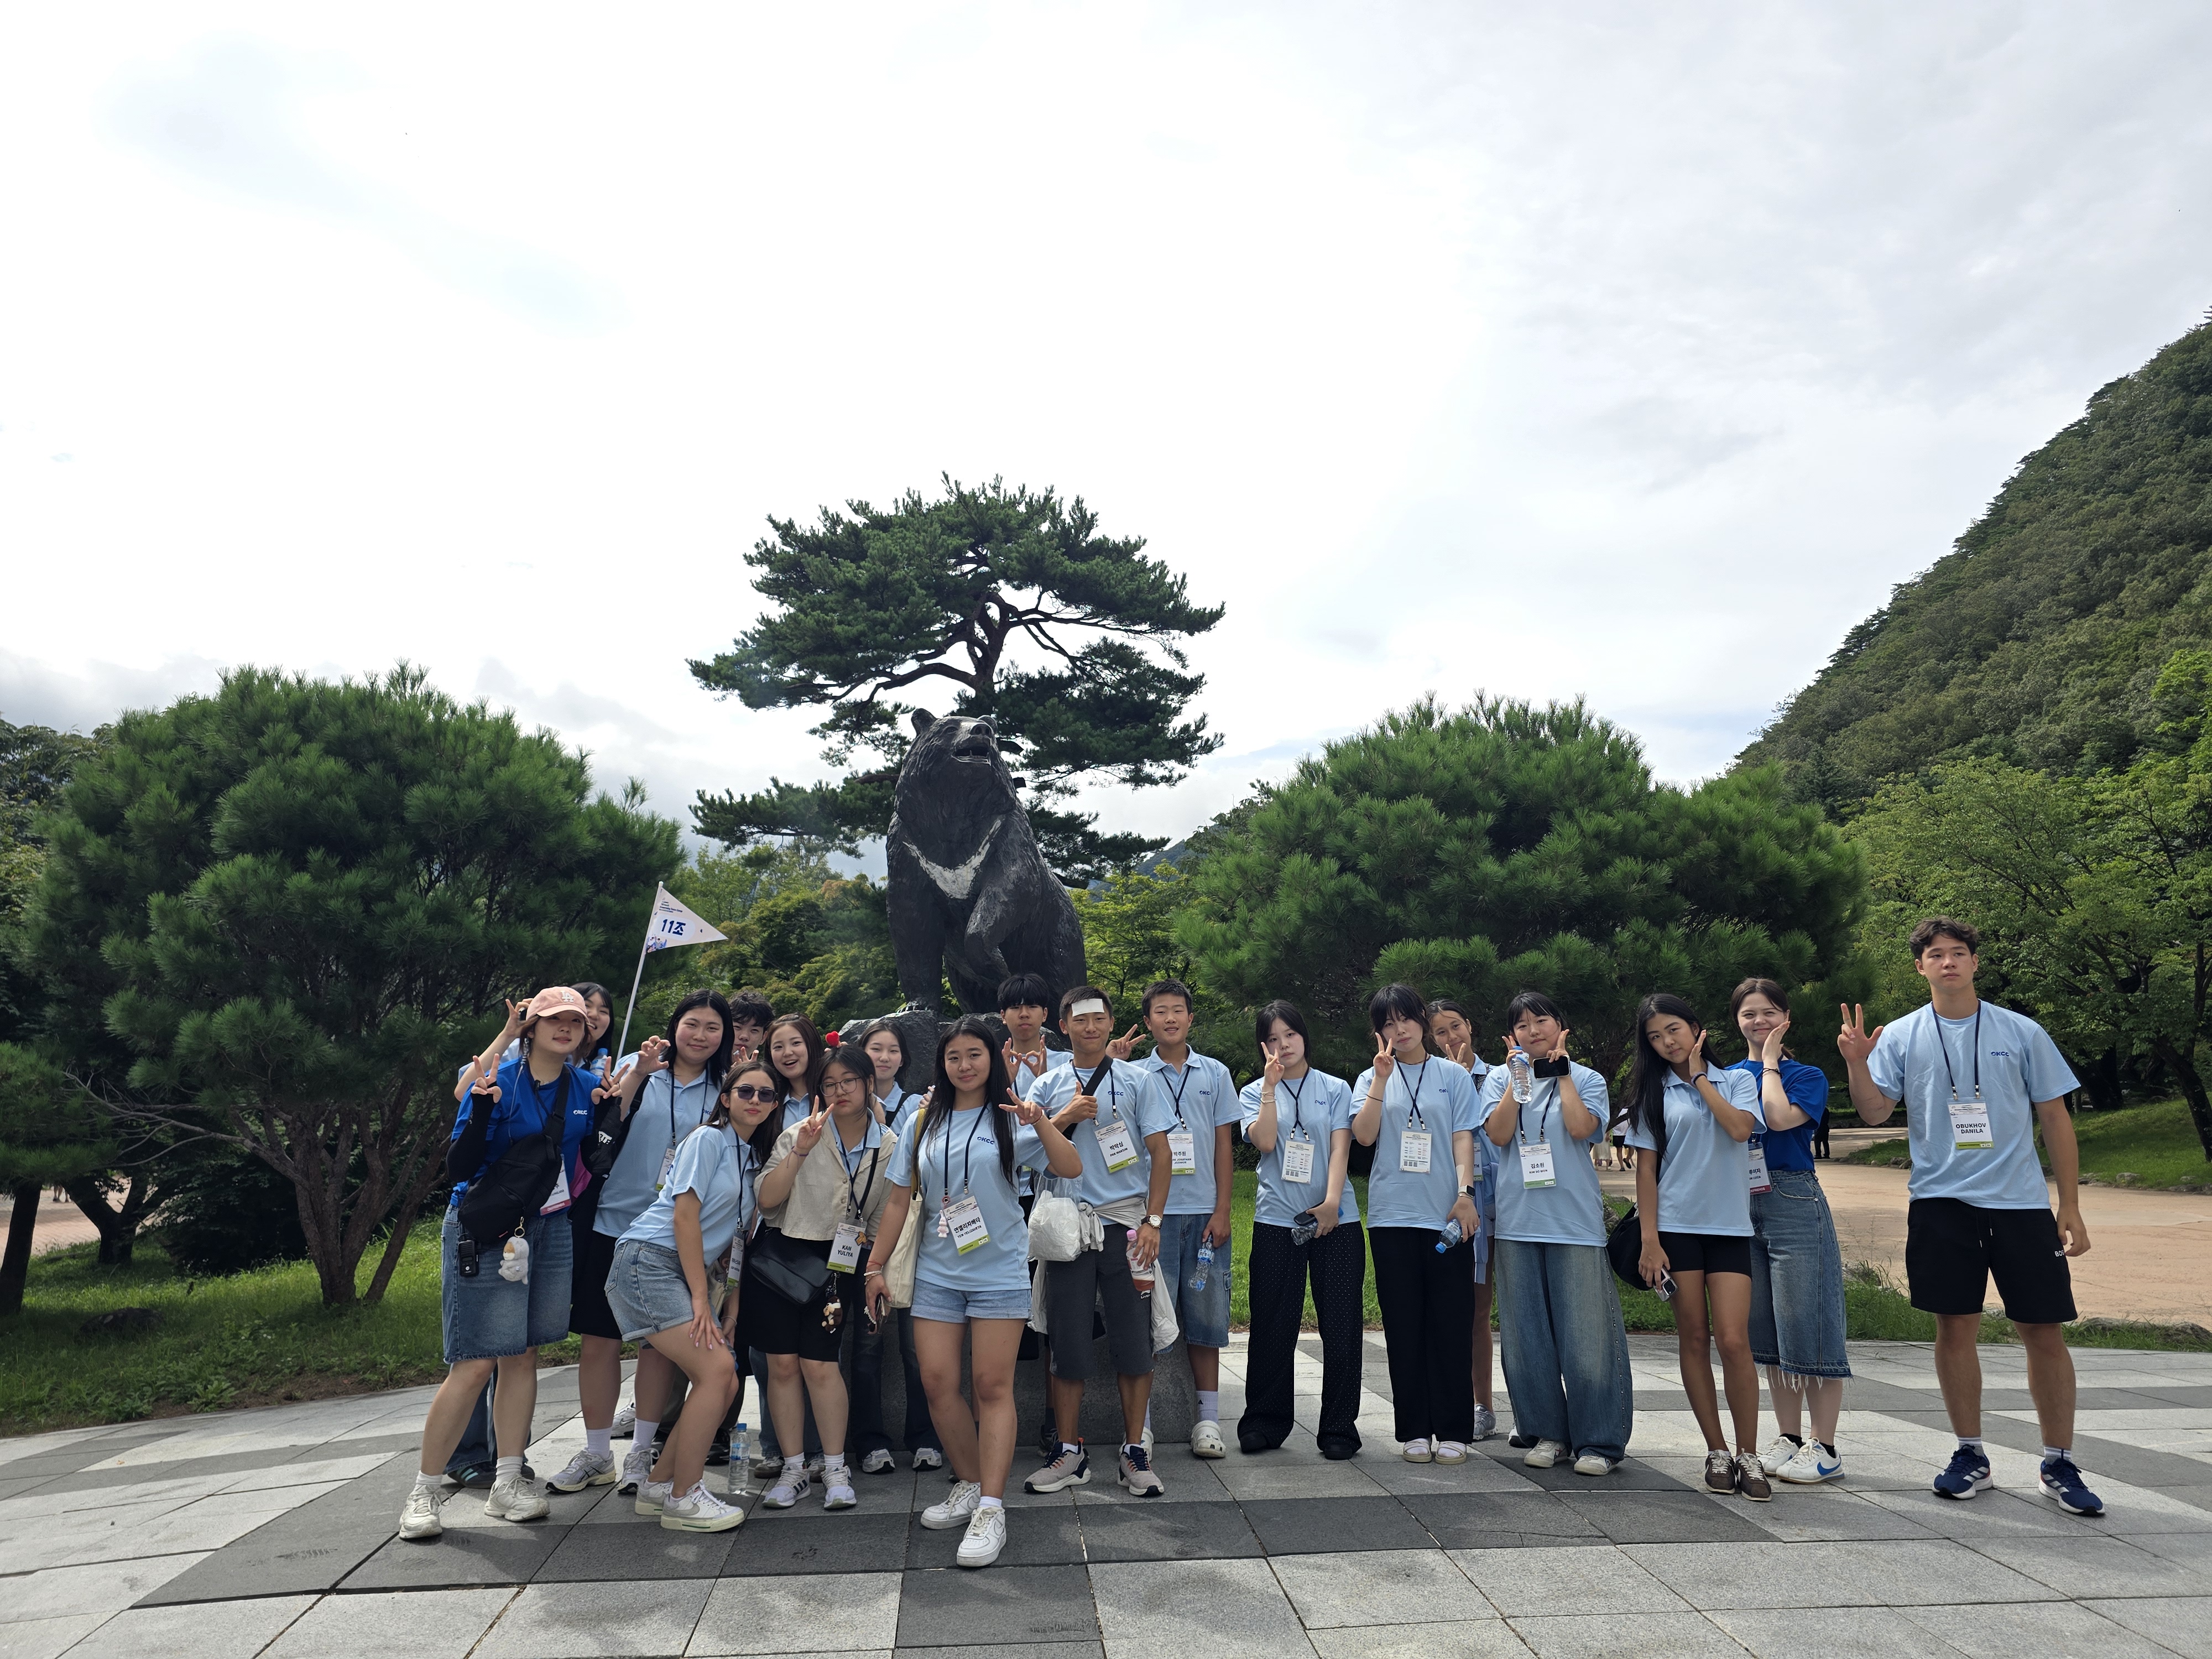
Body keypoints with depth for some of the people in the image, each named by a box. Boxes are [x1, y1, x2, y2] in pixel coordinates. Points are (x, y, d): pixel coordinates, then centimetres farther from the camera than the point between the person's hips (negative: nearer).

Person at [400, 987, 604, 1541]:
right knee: (475, 1364, -6)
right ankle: (425, 1491, 7)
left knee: (523, 1354, 8)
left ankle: (507, 1484, 16)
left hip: (550, 1228, 5)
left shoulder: (586, 1087, 4)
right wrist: (481, 1110, -29)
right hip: (484, 1229, -5)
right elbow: (459, 1167, -13)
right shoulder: (499, 1083, -11)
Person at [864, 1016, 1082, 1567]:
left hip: (999, 1271, -3)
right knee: (938, 1383, 1)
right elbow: (899, 1198, 11)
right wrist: (875, 1266, 10)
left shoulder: (1010, 1120, 0)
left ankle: (991, 1509, -2)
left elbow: (1071, 1169, -10)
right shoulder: (925, 1123, 9)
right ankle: (968, 1485, 20)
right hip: (936, 1273, 3)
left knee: (992, 1385, -5)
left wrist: (1041, 1124, -25)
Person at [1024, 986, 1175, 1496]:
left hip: (1126, 1222, -1)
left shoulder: (1135, 1080, 4)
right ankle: (1069, 1454, 16)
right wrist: (1065, 1119, -10)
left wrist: (1153, 1220, -6)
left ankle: (1135, 1453, 14)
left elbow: (1160, 1152, 2)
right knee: (1067, 1340, 4)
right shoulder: (1047, 1086, 9)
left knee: (1133, 1338, 3)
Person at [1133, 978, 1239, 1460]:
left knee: (1205, 1316, 6)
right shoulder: (1133, 1076, 5)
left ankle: (1208, 1419, 15)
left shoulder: (1215, 1074, 8)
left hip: (1205, 1213, 1)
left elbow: (1224, 1147, 7)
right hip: (1153, 1211, -1)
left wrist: (1222, 1212, 0)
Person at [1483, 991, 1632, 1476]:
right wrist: (1518, 1075, -7)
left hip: (1575, 1220, -2)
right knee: (1526, 1335, 7)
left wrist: (1561, 1070, -5)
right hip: (1518, 1222, 2)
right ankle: (1545, 1432, 19)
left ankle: (1598, 1442, 7)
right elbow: (1499, 1133, -5)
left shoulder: (1587, 1079, 7)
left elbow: (1581, 1128, -11)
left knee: (1586, 1334, -3)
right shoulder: (1501, 1078, 10)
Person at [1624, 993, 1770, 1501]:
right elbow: (1646, 1168, 3)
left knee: (1733, 1341, -9)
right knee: (1694, 1340, 4)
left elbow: (1740, 1127, -14)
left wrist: (1699, 1077, -5)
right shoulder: (1654, 1092, 6)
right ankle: (1717, 1452, 15)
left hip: (1729, 1228, 0)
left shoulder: (1737, 1081, 7)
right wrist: (1649, 1239, -4)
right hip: (1676, 1227, 1)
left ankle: (1748, 1455, 4)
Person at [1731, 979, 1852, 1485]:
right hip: (1741, 1208, 5)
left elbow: (1780, 1118, -19)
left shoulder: (1806, 1076, 1)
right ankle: (1788, 1437, 20)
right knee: (1767, 1329, 10)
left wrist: (1771, 1061, -8)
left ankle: (1824, 1447, 5)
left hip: (1793, 1204, -5)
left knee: (1807, 1323, -4)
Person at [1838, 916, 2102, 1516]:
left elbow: (2055, 1118, 6)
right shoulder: (1901, 1036, 3)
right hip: (1942, 1201, 0)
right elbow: (1875, 1112, -3)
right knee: (1955, 1328, 5)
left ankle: (2059, 1466, 17)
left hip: (2021, 1201, 0)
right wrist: (1856, 1065, -22)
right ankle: (1971, 1456, 18)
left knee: (2045, 1331, 2)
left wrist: (2071, 1208, 3)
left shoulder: (2022, 1033, 3)